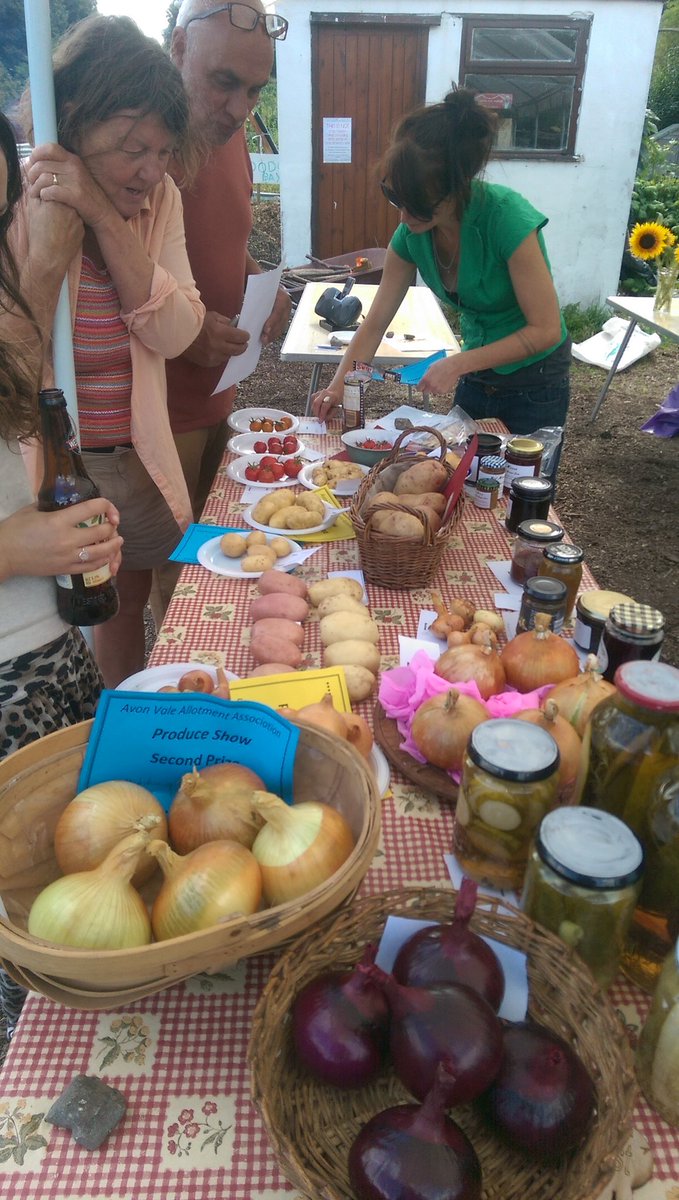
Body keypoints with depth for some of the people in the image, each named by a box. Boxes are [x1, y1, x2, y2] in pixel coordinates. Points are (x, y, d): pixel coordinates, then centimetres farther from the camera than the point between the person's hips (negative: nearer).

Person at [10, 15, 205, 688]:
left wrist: (108, 220, -21)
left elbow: (175, 334, -13)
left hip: (138, 466, 5)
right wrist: (47, 253, -29)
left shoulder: (156, 197, 0)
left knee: (131, 605, 21)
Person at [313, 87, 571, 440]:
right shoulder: (411, 234, -10)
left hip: (533, 386, -5)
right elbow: (375, 322, -4)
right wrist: (338, 386, -17)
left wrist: (458, 364, -28)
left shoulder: (505, 216, -27)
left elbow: (546, 329, -25)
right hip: (476, 379, 6)